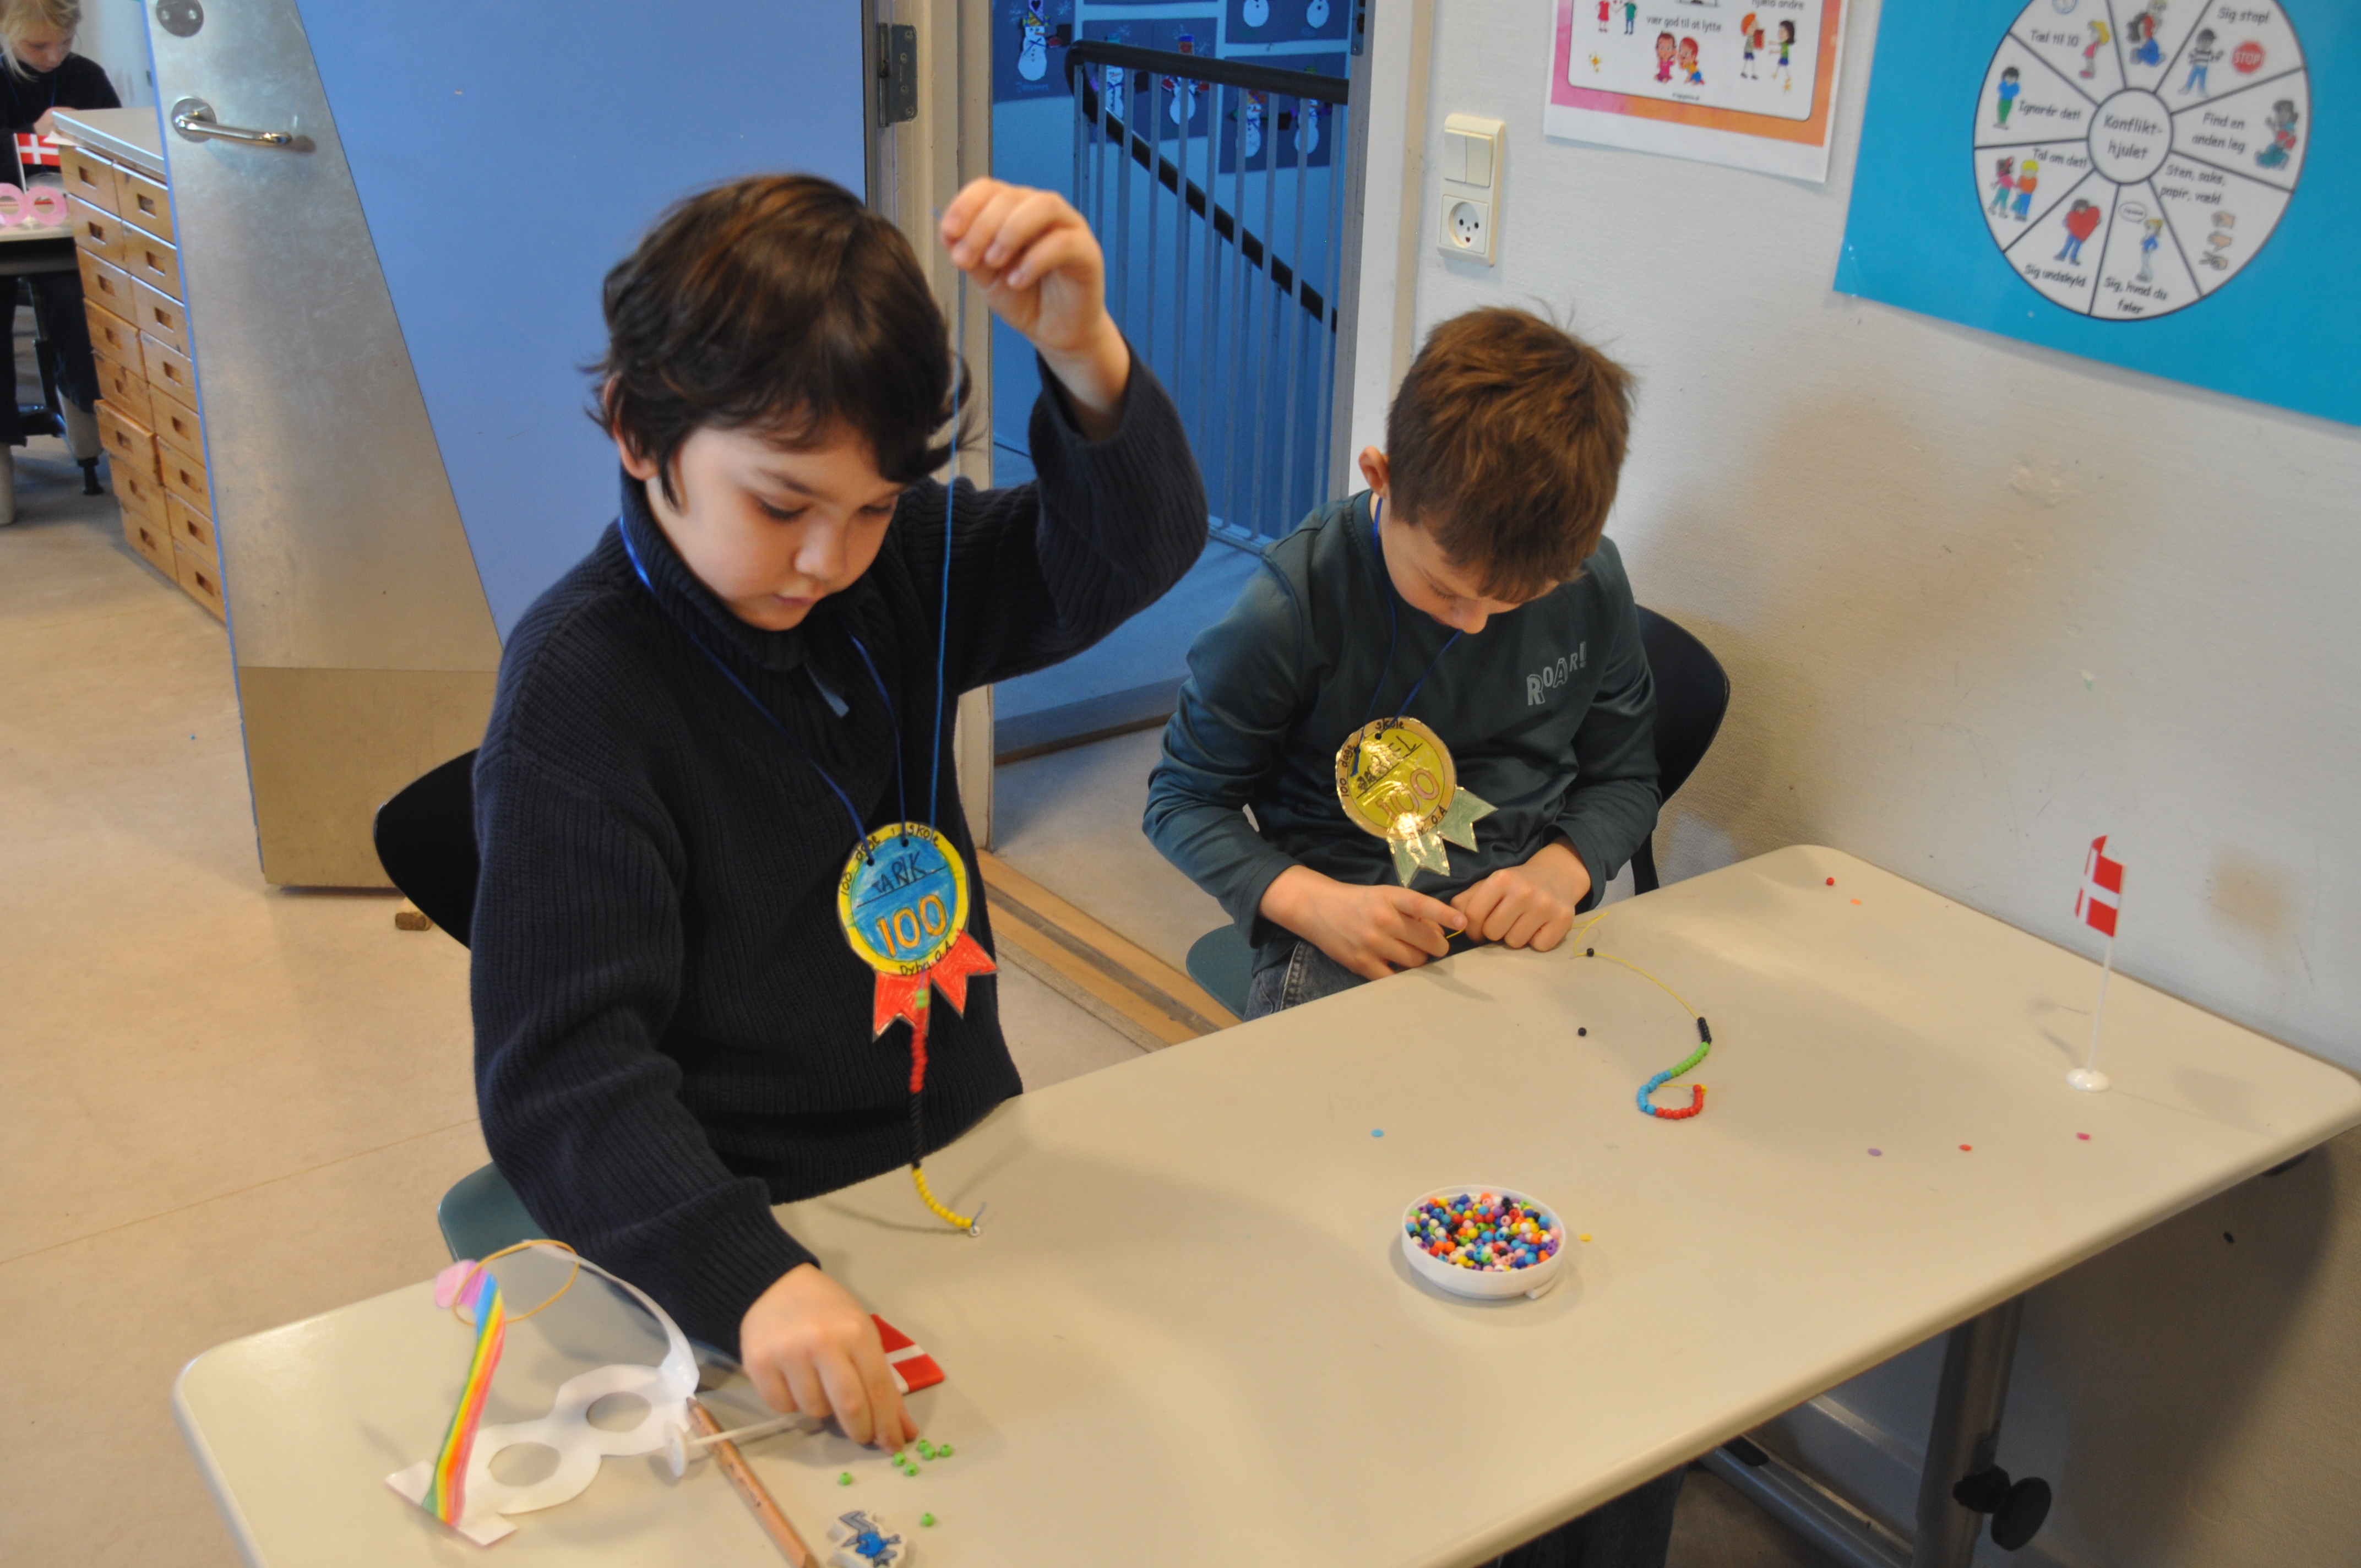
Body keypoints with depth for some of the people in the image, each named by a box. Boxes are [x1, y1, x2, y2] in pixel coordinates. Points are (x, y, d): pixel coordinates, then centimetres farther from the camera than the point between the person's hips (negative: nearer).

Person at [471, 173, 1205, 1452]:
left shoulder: (890, 568, 2)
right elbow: (566, 1068, -21)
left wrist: (1085, 357, -27)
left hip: (966, 1148, 5)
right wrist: (749, 1276, -37)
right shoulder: (577, 686, -17)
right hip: (764, 1233, -5)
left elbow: (1130, 553, -7)